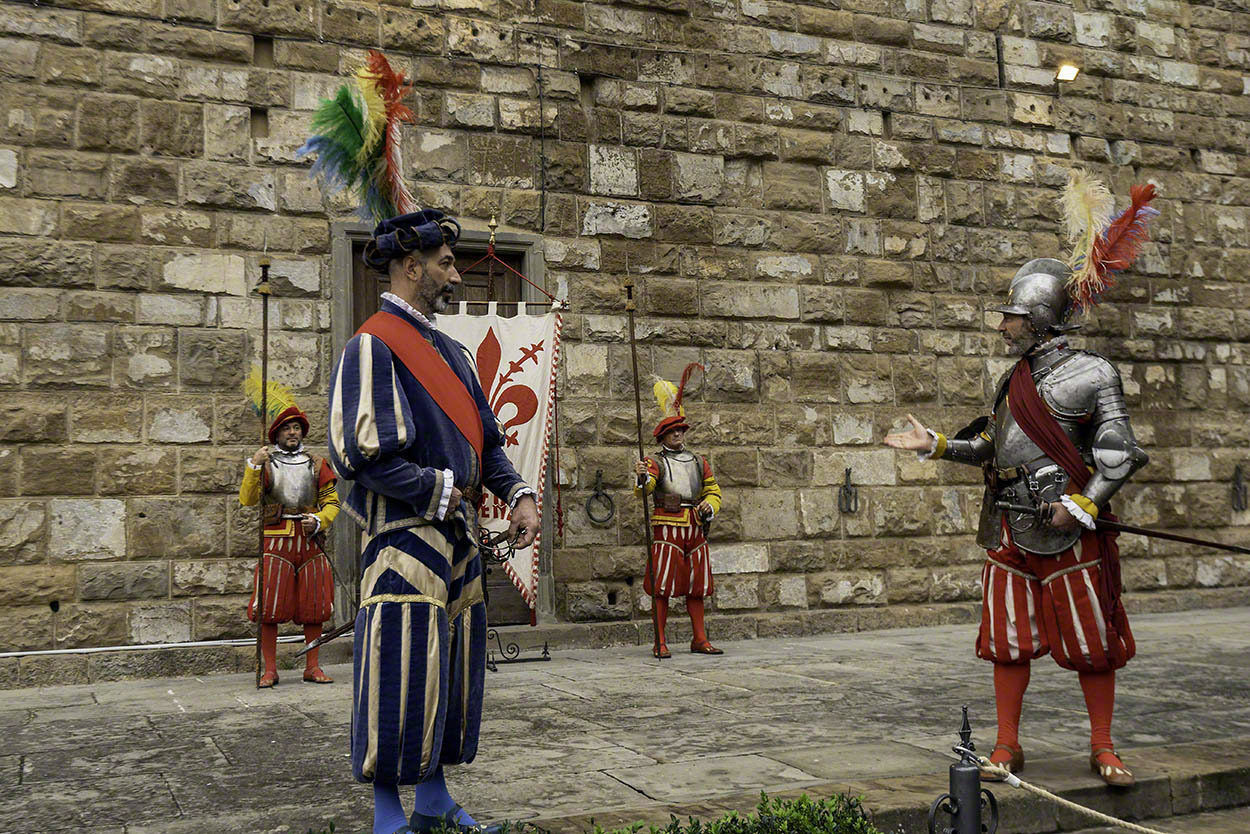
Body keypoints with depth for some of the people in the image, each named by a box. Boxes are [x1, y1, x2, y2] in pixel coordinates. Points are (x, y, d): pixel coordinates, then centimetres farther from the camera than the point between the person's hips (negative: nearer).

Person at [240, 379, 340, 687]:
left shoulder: (316, 464, 13)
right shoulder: (266, 463, 8)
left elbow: (332, 502, 11)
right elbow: (247, 500, -3)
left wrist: (319, 520, -8)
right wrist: (254, 466, -14)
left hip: (311, 542, 2)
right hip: (276, 541, -2)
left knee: (313, 607, 4)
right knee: (270, 607, -4)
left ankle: (312, 667, 13)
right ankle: (270, 669, 5)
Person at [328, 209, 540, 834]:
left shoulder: (449, 350, 16)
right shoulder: (373, 346, -9)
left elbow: (484, 438, 17)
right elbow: (364, 454, -16)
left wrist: (518, 494, 2)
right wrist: (441, 492, -13)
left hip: (456, 535, 9)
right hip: (405, 535, -8)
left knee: (453, 666, 13)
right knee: (403, 672, -4)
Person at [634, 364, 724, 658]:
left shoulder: (699, 462, 18)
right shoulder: (656, 462, 2)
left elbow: (713, 490, 23)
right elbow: (643, 490, -13)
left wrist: (710, 505, 0)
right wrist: (642, 478, -36)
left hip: (695, 528, 5)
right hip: (667, 526, -5)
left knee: (696, 586, 8)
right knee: (662, 586, -7)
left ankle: (700, 640, 15)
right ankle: (660, 642, -2)